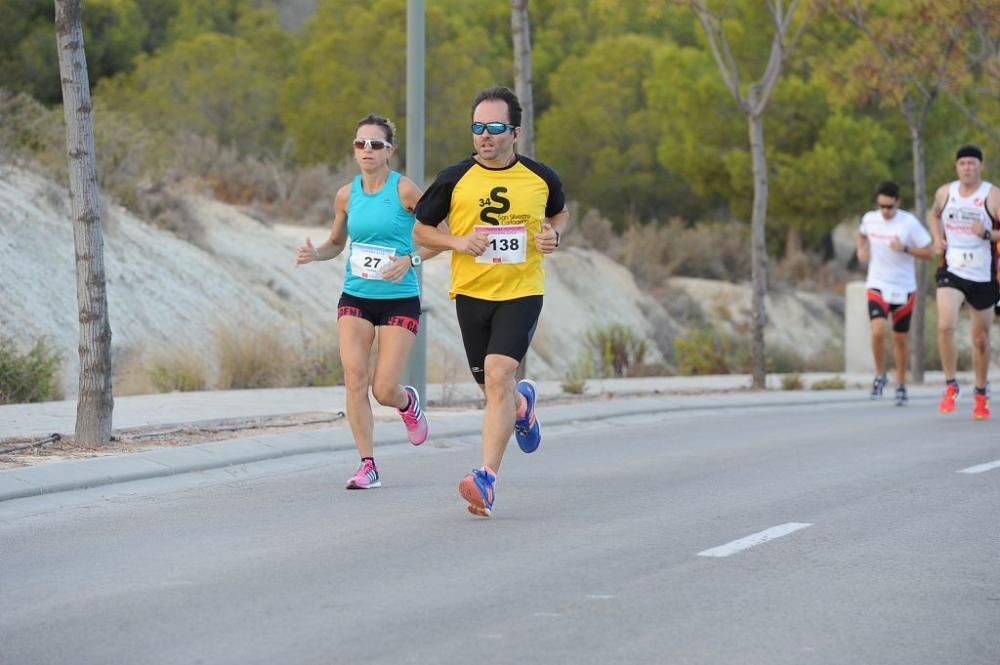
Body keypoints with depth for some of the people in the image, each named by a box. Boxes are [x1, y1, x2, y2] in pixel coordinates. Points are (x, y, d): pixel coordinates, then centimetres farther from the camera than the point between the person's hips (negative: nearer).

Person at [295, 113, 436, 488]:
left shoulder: (404, 190, -9)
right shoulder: (347, 195, 5)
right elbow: (336, 243, 19)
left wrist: (411, 260, -20)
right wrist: (314, 254, -2)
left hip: (400, 300, -3)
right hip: (355, 298, 3)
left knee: (384, 390, -7)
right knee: (354, 378, -12)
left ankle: (408, 403, 32)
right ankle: (368, 465, -4)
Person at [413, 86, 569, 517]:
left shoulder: (540, 178, 0)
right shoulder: (454, 180, -3)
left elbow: (560, 212, 21)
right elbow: (421, 229, 6)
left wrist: (554, 234, -2)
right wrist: (457, 242, -12)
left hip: (521, 292, -2)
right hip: (471, 292, 2)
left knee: (498, 377, -19)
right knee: (491, 386, 12)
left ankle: (487, 476, -19)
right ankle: (522, 402, 51)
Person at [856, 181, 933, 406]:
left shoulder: (910, 223, -13)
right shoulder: (869, 219, -2)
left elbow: (929, 253, -10)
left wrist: (905, 249, -25)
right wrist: (862, 250, 2)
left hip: (904, 289, -1)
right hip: (877, 286, 1)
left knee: (900, 338, 9)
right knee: (878, 330, -20)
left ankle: (901, 385, 26)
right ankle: (880, 375, 1)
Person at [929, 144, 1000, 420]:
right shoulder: (945, 193, 3)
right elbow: (935, 215, 24)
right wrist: (938, 239, 7)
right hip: (952, 272, 1)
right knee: (945, 325, -23)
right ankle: (950, 385, -9)